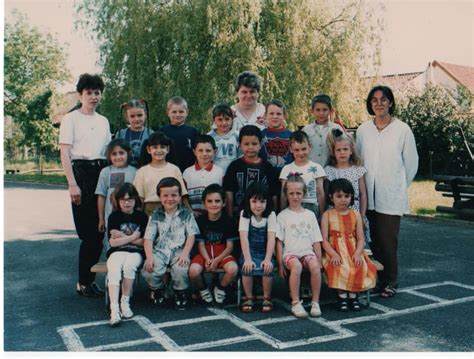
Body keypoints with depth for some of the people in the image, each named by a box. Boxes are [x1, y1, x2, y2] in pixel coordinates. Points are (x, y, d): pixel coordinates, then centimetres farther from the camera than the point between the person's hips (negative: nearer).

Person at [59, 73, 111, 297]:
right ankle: (84, 282, 6)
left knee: (99, 230, 3)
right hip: (81, 172, -5)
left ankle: (89, 279, 15)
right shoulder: (71, 119, 1)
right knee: (89, 232, -7)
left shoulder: (103, 121, 17)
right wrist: (72, 184, -14)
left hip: (102, 173, 5)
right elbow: (64, 153, -5)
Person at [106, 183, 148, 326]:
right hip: (117, 252, 0)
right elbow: (113, 242, -2)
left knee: (129, 266, -34)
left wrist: (123, 237, -3)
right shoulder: (114, 216, 7)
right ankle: (114, 309, -38)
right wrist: (133, 237, -5)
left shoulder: (142, 217, 8)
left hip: (136, 252, 0)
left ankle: (125, 302, -18)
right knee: (113, 271, -31)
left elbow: (145, 242, 0)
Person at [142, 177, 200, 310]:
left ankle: (180, 293, 3)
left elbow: (191, 235, 3)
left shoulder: (186, 213, 9)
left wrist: (185, 254, -13)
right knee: (149, 271, -26)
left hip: (179, 250, -1)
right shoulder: (156, 215, 9)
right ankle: (157, 289, 11)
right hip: (159, 250, 1)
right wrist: (149, 257, -15)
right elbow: (148, 238, 1)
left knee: (180, 270, -32)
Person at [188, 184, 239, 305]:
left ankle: (220, 288, 4)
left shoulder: (227, 221, -4)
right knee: (193, 271, -29)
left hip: (223, 253, 0)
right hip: (205, 254, 0)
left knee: (233, 269, -30)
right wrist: (207, 259, -20)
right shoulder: (200, 220, -2)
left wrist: (217, 260, -18)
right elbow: (201, 245, -2)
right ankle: (203, 290, 7)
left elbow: (230, 246, -4)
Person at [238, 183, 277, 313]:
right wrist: (248, 258, -31)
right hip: (249, 252, 0)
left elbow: (271, 238, -15)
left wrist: (267, 259, -28)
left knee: (268, 268, -29)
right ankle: (248, 298, -7)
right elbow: (243, 237, -18)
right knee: (247, 267, -29)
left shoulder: (271, 215, -5)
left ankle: (267, 298, -5)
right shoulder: (244, 214, -7)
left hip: (265, 253, 0)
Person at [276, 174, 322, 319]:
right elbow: (279, 242, 3)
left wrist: (319, 261, 5)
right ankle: (295, 303, -26)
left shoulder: (310, 215, 15)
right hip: (290, 252, -2)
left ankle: (315, 302, -20)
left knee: (315, 266, -30)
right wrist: (280, 263, -5)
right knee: (296, 266, -35)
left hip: (307, 252, 2)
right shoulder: (283, 216, 7)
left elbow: (316, 241, 14)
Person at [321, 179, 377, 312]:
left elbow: (361, 239, 4)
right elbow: (324, 240, -5)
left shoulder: (355, 214, 9)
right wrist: (334, 254, -20)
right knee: (339, 268, -32)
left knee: (361, 267, -26)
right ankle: (342, 296, -17)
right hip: (335, 252, -2)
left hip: (353, 251, 2)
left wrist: (357, 254, -14)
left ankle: (353, 295, -11)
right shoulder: (327, 215, 3)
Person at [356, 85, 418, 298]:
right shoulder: (363, 130, 6)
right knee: (372, 239, 5)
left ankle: (390, 282, 11)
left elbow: (411, 162, 4)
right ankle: (373, 279, 17)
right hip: (368, 195, 3)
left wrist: (400, 185, 10)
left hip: (392, 196, -3)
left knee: (388, 240, -3)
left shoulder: (402, 130, -2)